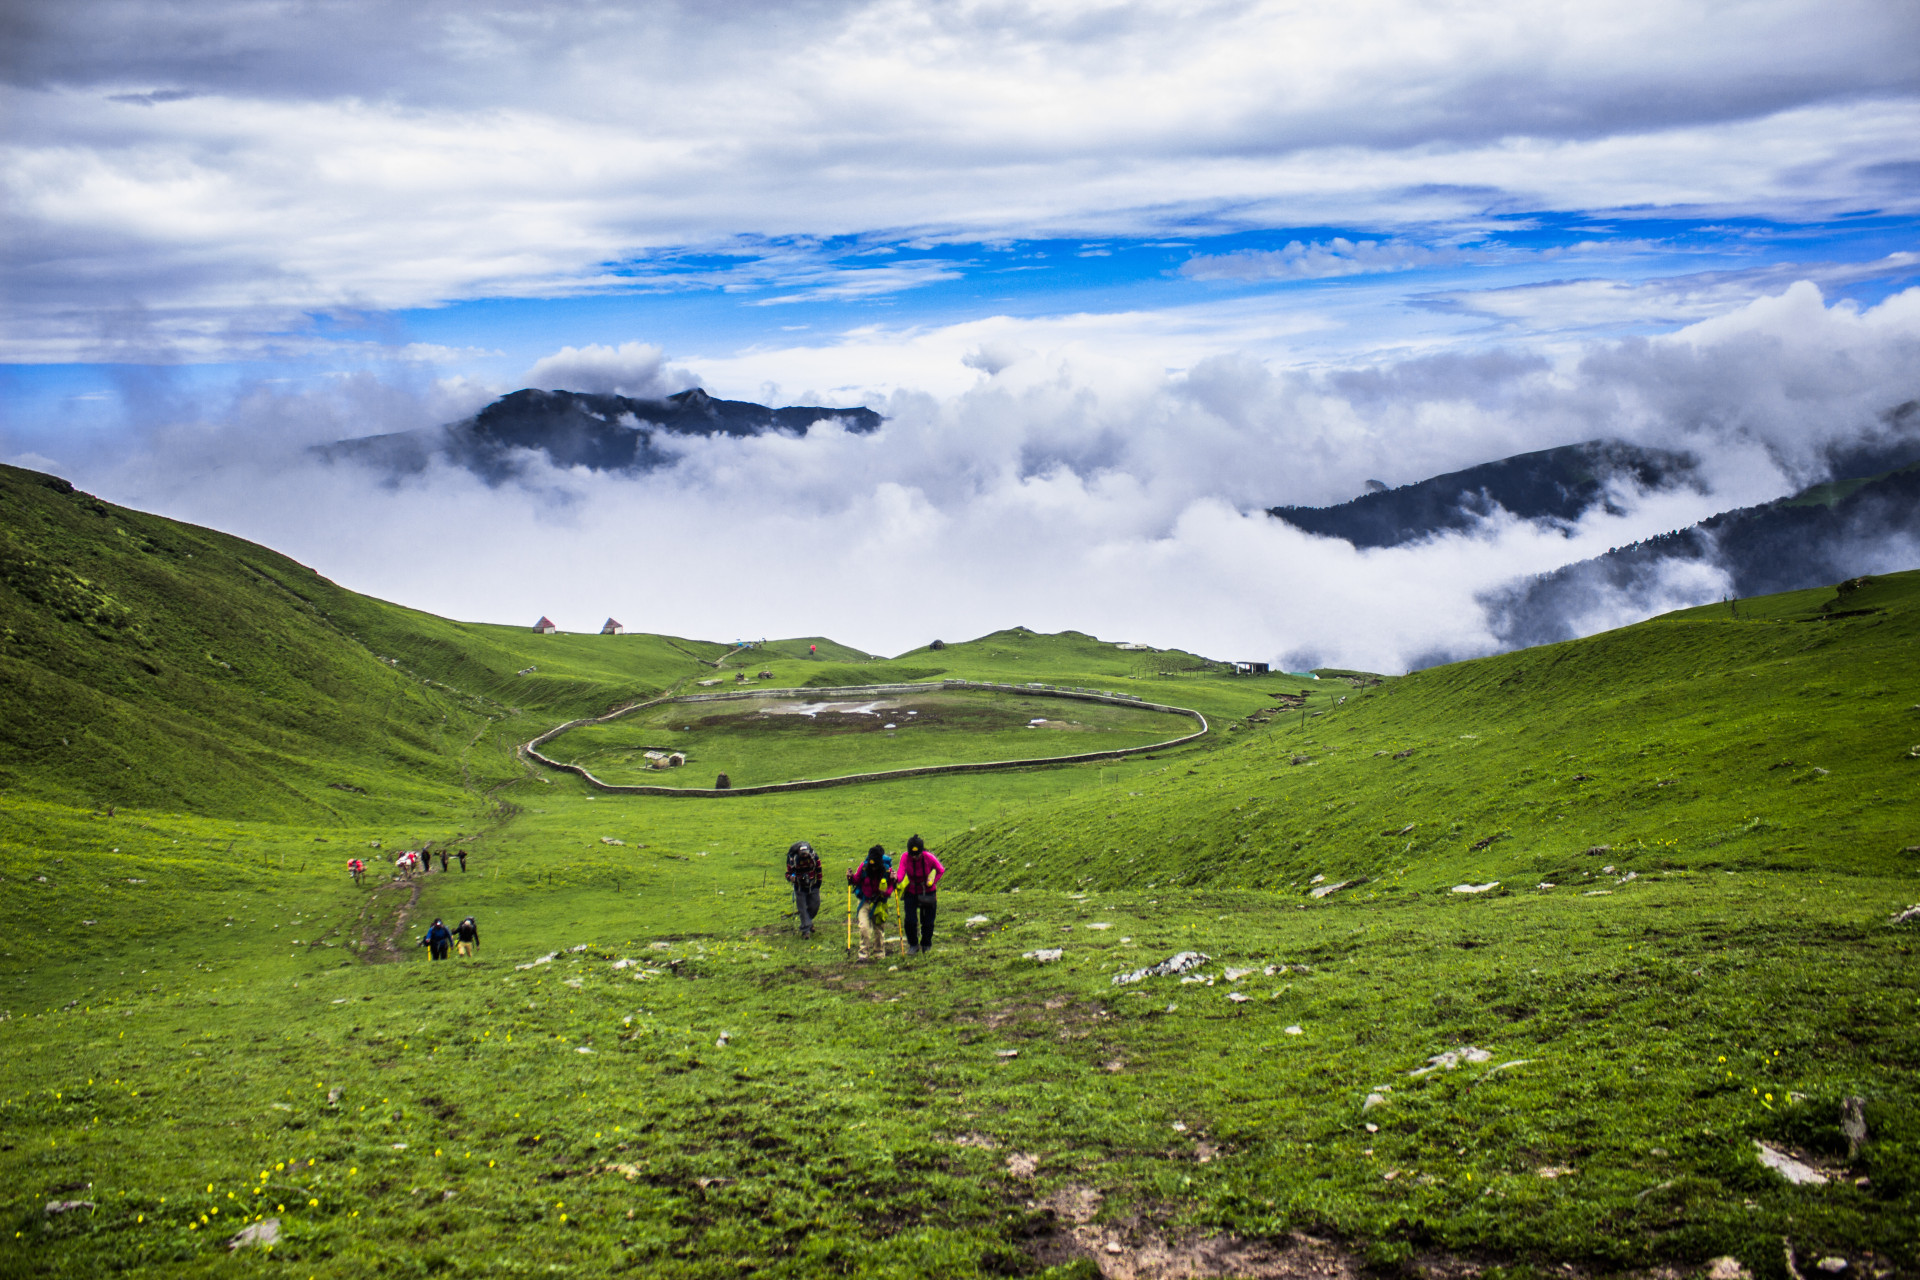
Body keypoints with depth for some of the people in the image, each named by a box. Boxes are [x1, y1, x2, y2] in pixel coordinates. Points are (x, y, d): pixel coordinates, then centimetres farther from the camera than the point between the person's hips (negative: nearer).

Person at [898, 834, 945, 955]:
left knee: (928, 921, 6)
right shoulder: (905, 858, -20)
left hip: (927, 892, 0)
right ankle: (913, 945, 11)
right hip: (911, 892, 0)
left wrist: (932, 882, -19)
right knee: (910, 920, -9)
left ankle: (926, 944, 29)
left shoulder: (929, 857, -21)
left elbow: (941, 870, -6)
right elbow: (901, 874, -30)